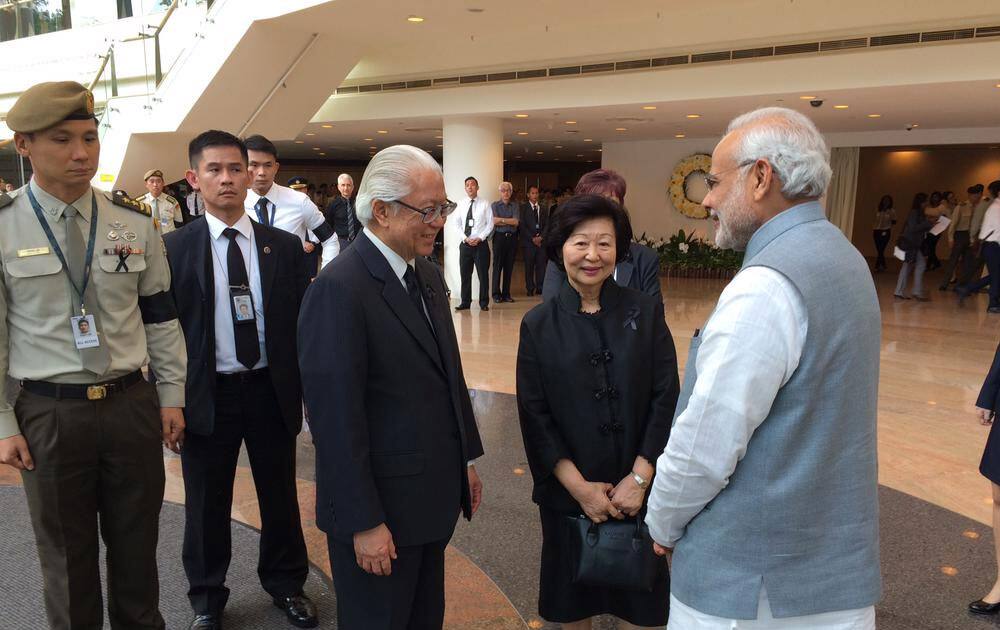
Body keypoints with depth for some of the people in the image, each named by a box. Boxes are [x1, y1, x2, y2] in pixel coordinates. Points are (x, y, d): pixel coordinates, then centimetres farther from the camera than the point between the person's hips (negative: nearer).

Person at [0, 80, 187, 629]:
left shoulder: (134, 222, 1)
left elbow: (161, 317, 6)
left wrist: (171, 396, 5)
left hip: (131, 404, 2)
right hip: (49, 414, -2)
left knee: (136, 545, 16)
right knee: (66, 556, 14)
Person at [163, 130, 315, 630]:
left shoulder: (283, 246, -1)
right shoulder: (174, 248, -5)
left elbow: (301, 322, 2)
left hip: (272, 390, 2)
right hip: (206, 395, -1)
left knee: (280, 495, 17)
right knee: (206, 504, 15)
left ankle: (285, 583, 41)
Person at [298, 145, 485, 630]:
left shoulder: (428, 276, 6)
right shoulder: (339, 289, -21)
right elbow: (336, 417, -22)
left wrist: (465, 459, 14)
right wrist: (364, 523, -18)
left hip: (435, 496, 8)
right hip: (380, 507, -7)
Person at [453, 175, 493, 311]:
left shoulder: (485, 204, 1)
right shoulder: (461, 205, 8)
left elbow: (490, 224, 0)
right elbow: (456, 224, 6)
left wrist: (480, 238, -11)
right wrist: (465, 238, -7)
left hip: (481, 244, -2)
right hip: (465, 244, 2)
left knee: (483, 274, 1)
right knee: (465, 274, 5)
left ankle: (484, 303, 9)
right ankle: (465, 302, 13)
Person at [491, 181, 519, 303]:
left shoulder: (515, 205, 10)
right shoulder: (495, 205, 5)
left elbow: (516, 222, -3)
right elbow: (494, 221, -10)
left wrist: (502, 220, -7)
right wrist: (510, 221, -6)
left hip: (512, 238, 2)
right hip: (499, 237, -2)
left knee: (509, 267, 5)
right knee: (497, 266, -2)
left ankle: (506, 294, 12)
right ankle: (496, 294, 3)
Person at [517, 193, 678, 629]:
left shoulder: (645, 313, -3)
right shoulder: (539, 325, -3)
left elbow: (666, 398, -6)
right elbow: (534, 416, -5)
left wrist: (639, 478, -12)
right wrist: (579, 486, -11)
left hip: (637, 491, 0)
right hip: (568, 492, 0)